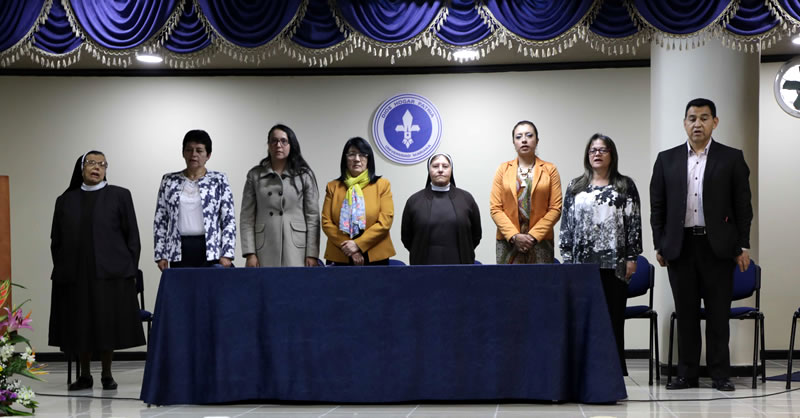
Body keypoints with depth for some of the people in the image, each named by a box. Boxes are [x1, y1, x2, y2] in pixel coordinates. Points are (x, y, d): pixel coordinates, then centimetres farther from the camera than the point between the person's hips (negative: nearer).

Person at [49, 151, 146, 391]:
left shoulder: (119, 196, 4)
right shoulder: (66, 201, 11)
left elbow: (132, 236, 3)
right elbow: (56, 240, 14)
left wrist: (130, 270, -2)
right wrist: (60, 270, 7)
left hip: (110, 272, -2)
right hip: (74, 273, 2)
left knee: (108, 324, -1)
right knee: (79, 326, 5)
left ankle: (107, 375, 11)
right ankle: (84, 375, 16)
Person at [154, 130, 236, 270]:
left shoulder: (219, 181, 4)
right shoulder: (169, 181, 9)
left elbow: (229, 220, 0)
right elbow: (160, 220, 10)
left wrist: (227, 254, -9)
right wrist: (160, 254, 3)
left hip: (211, 251, -2)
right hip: (180, 251, 2)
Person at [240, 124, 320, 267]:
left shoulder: (304, 175, 7)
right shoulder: (255, 175, 9)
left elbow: (313, 216, 4)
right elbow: (247, 217, 6)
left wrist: (312, 254, -3)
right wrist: (250, 253, -3)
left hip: (296, 250, 0)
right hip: (265, 252, 1)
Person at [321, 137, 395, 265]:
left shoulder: (382, 185, 5)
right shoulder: (333, 187, 8)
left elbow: (385, 221, -5)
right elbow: (326, 222, 2)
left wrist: (358, 244, -13)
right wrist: (348, 248, -10)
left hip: (375, 257, -1)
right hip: (340, 258, 1)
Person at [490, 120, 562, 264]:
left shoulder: (550, 170, 6)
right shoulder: (503, 169, 8)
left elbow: (555, 208, -1)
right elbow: (495, 208, 2)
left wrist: (533, 236, -9)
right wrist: (514, 236, -9)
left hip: (541, 242, 0)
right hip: (508, 242, 1)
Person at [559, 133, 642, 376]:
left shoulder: (625, 186, 6)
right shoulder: (575, 187, 12)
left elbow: (634, 223, 2)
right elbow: (566, 224, 10)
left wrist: (631, 258, -4)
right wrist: (567, 259, 3)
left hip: (614, 263, -2)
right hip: (583, 262, 2)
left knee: (614, 318, 1)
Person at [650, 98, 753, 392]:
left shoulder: (732, 158, 4)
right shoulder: (667, 159, 8)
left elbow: (743, 205, 3)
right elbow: (657, 206, 9)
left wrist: (743, 246, -1)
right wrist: (659, 245, 4)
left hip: (717, 246, -1)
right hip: (680, 245, 2)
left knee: (718, 312, 2)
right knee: (685, 312, 5)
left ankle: (720, 374, 9)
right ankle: (687, 374, 12)